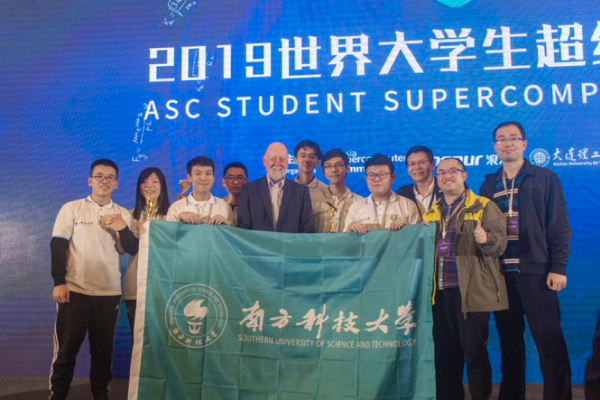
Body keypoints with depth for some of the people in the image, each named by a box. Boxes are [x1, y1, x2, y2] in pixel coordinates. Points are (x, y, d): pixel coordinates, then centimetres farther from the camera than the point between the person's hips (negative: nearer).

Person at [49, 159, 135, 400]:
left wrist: (121, 227, -14)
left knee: (103, 350, 10)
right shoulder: (72, 208, 4)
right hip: (74, 290, -2)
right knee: (66, 350, 2)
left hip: (109, 292, 2)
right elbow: (58, 245, -1)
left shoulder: (123, 215, 10)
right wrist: (59, 282, -10)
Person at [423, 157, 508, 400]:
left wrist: (486, 239, -30)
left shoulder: (484, 207, 1)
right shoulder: (431, 212, 16)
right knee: (444, 351, 12)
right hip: (440, 291, 5)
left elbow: (500, 243, -9)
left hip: (470, 290, -5)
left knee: (474, 351, 0)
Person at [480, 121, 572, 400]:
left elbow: (559, 226, -1)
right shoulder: (489, 184, 13)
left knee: (550, 342, -4)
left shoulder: (545, 178, 4)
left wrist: (558, 267, -9)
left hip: (535, 270, -3)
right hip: (500, 272, 4)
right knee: (509, 342, 10)